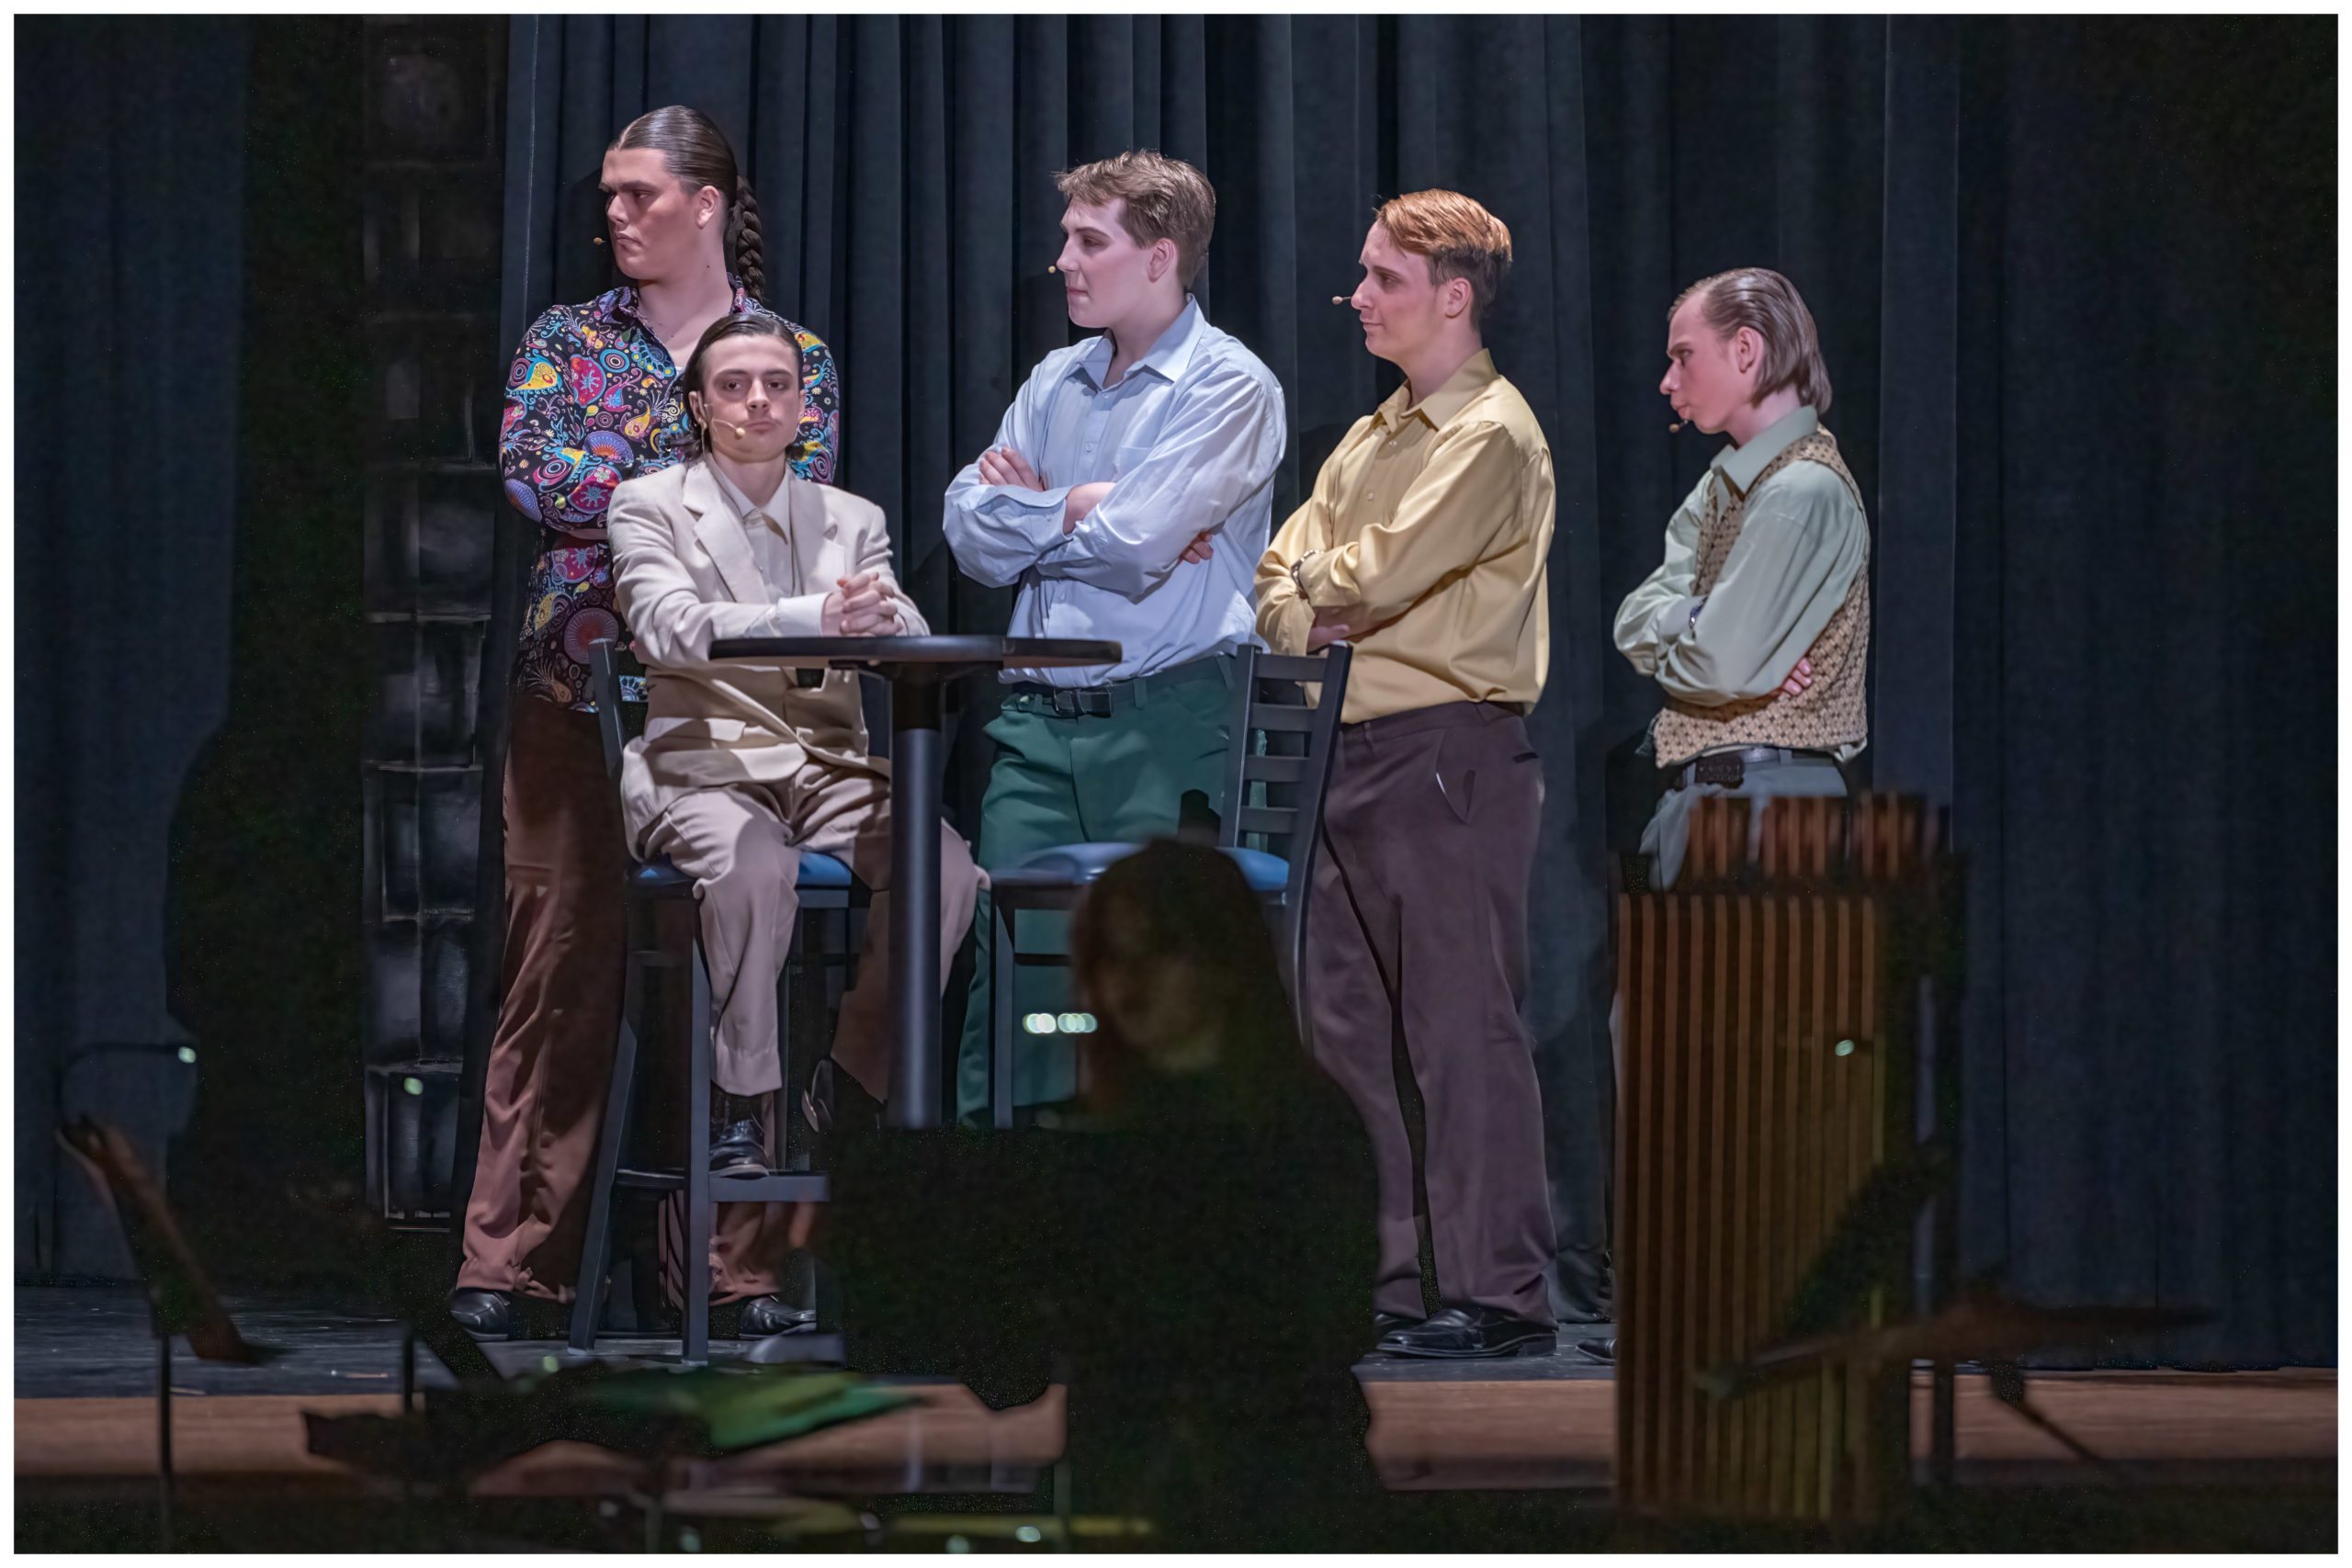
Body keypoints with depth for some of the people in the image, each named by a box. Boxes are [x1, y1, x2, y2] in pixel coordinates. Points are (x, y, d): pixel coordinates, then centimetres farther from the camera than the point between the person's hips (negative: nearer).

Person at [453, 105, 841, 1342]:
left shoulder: (794, 354, 8)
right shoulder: (568, 339, 10)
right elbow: (529, 470, -7)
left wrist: (613, 488, -14)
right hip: (581, 684, 0)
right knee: (561, 970, -2)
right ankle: (509, 1256, -1)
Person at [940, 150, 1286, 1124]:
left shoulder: (1229, 387, -4)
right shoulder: (1056, 384, 18)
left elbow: (1135, 549, -15)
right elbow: (971, 533, 9)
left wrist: (1028, 508, 1)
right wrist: (1080, 510, -6)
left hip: (1166, 724, -6)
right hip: (1041, 721, 6)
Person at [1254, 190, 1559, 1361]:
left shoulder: (1490, 437, -8)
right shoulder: (1370, 439, 19)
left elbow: (1386, 572, -19)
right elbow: (1280, 580, 15)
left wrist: (1319, 581, 2)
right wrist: (1309, 617, -7)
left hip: (1451, 748, -9)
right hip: (1354, 753, 9)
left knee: (1463, 1023, -8)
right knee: (1345, 1030, 9)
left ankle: (1498, 1291, -7)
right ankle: (1369, 1283, 13)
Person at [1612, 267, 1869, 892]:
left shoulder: (1804, 493, -14)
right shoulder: (1723, 482, 17)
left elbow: (1723, 664, -20)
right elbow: (1633, 620, 9)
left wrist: (1664, 650, 1)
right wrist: (1689, 624, -12)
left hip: (1762, 788, -10)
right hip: (1698, 789, 10)